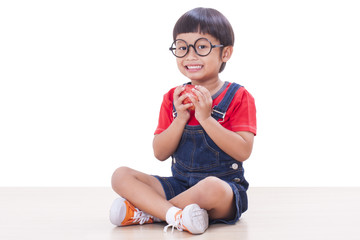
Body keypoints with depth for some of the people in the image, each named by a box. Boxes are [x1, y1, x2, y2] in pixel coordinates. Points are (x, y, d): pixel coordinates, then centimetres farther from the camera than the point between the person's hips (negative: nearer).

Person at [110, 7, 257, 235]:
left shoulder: (238, 97, -3)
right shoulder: (173, 98, 10)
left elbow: (243, 151, -15)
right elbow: (160, 153, 3)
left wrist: (205, 118, -20)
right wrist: (180, 118, -12)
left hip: (226, 185, -4)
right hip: (179, 184, 5)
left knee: (212, 187, -41)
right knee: (121, 175, -12)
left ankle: (147, 211, -20)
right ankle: (176, 215, -32)